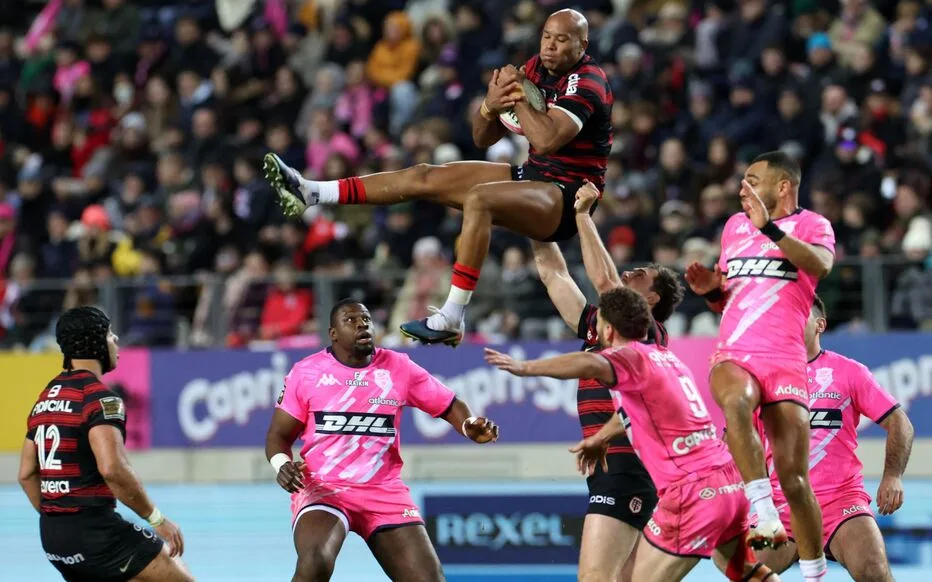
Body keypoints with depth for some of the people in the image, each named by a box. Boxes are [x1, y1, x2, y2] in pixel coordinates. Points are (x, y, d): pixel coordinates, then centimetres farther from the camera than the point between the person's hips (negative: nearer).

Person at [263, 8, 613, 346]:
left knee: (478, 200, -35)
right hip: (534, 176, 9)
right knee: (424, 178, 1)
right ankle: (310, 194, -3)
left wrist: (519, 98, -20)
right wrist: (490, 106, -13)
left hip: (569, 195, -9)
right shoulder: (535, 69, 8)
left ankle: (451, 320, -37)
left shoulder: (587, 82, -16)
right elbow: (483, 139, 8)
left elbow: (547, 140, -33)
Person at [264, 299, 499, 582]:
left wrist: (471, 426, -13)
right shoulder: (306, 373, -1)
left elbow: (450, 406, 9)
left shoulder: (399, 368, 3)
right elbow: (279, 434, 5)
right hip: (322, 489, -3)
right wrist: (282, 465, -17)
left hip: (385, 492, 3)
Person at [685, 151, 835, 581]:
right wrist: (710, 291, 9)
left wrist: (768, 228, -25)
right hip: (733, 353, 2)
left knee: (794, 478, -6)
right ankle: (766, 517, -40)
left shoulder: (811, 225, 6)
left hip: (784, 360, -2)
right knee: (736, 400, -35)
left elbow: (821, 264, -19)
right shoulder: (735, 225, 21)